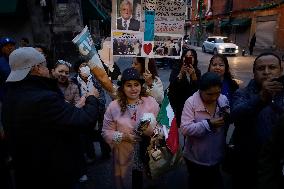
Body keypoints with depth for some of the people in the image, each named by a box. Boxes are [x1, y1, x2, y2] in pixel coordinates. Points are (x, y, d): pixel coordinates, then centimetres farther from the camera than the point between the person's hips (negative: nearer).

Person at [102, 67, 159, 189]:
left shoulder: (151, 102, -6)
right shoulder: (114, 106, -6)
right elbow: (106, 132, -4)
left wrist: (151, 130, -25)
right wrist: (122, 136, -18)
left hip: (148, 156, 1)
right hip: (125, 158, 0)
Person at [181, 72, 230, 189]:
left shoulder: (223, 99, -4)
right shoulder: (191, 102, -19)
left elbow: (227, 125, 6)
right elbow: (185, 129, -26)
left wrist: (228, 118, -17)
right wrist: (209, 124, -32)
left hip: (216, 156, 4)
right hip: (196, 157, -4)